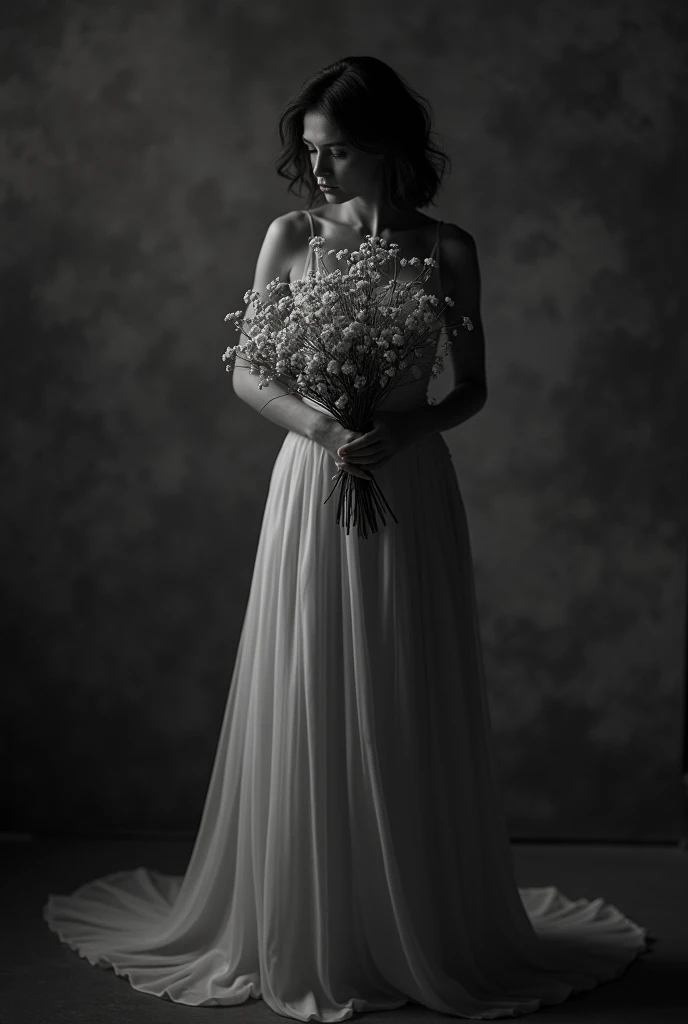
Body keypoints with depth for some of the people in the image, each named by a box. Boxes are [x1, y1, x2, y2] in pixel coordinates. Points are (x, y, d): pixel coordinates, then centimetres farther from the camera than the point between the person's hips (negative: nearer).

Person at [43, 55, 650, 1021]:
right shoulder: (291, 237, 3)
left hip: (410, 490, 0)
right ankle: (307, 932, 21)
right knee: (308, 713, 4)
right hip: (312, 489, 1)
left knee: (411, 718, 5)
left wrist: (404, 430, -13)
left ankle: (425, 931, 22)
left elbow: (472, 386, 6)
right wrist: (314, 423, -14)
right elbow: (246, 373, 4)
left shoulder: (446, 249, 2)